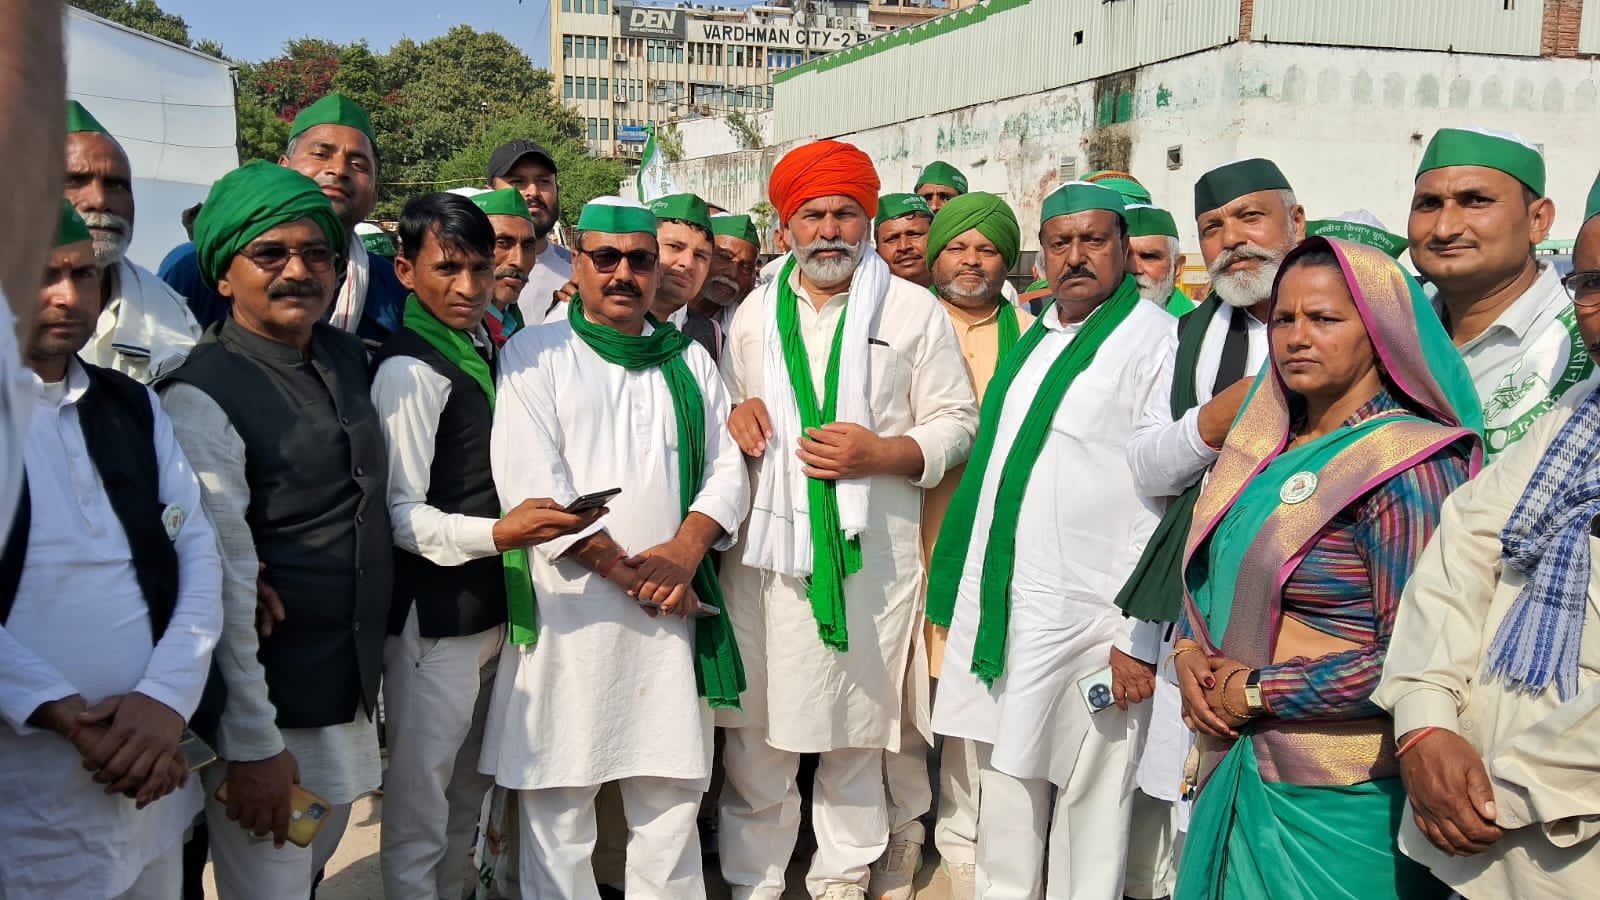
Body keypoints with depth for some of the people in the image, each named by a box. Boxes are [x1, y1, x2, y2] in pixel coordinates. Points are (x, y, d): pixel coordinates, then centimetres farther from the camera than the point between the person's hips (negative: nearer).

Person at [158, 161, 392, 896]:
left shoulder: (348, 357, 4)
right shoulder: (202, 398, -18)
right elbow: (224, 587, -19)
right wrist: (252, 746, -16)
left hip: (354, 691, 7)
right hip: (270, 708, -7)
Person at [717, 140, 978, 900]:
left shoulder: (914, 311, 4)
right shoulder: (755, 313, 14)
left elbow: (955, 423, 1)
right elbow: (731, 411, 22)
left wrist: (881, 453, -15)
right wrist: (736, 414, -1)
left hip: (871, 553, -2)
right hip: (767, 548, 2)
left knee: (856, 735, 9)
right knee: (756, 729, 6)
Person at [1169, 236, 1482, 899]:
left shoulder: (1406, 466, -15)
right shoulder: (1266, 451, 7)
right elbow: (1210, 576, 17)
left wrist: (1256, 692, -15)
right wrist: (1189, 656, -3)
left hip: (1341, 798, -7)